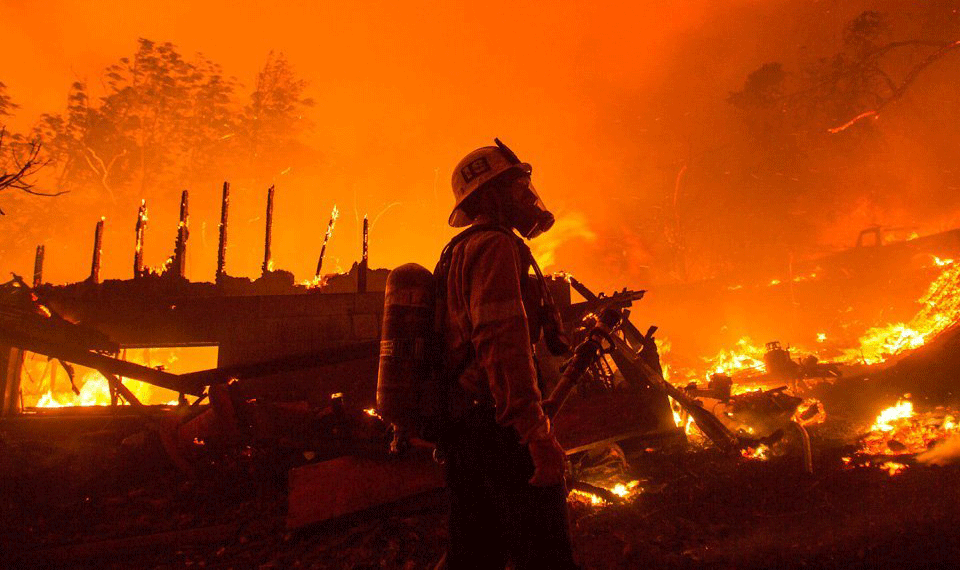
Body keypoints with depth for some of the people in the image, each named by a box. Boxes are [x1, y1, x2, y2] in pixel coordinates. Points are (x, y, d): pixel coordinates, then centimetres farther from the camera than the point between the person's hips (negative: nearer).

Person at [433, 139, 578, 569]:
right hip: (497, 430, -10)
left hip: (460, 431, 10)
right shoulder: (495, 246, -11)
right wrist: (537, 432, -26)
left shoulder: (459, 251, 22)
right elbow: (502, 344, -24)